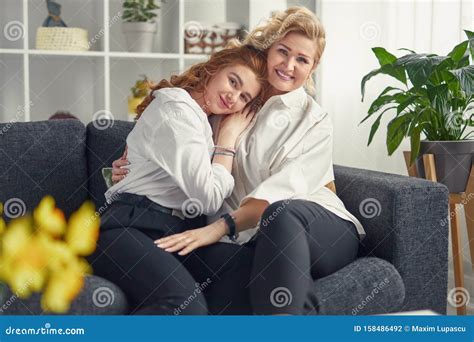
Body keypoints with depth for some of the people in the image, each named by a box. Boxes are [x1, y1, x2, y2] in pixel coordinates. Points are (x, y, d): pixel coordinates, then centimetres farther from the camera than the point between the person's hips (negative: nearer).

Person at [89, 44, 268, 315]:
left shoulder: (200, 120, 28)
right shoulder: (176, 107, -1)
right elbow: (209, 199, -7)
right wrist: (228, 138, 5)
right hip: (132, 228, -9)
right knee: (186, 306, -37)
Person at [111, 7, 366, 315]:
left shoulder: (317, 123, 3)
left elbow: (281, 191, -13)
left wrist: (220, 227, -28)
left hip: (324, 231, -2)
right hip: (254, 240, 2)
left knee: (283, 214, -39)